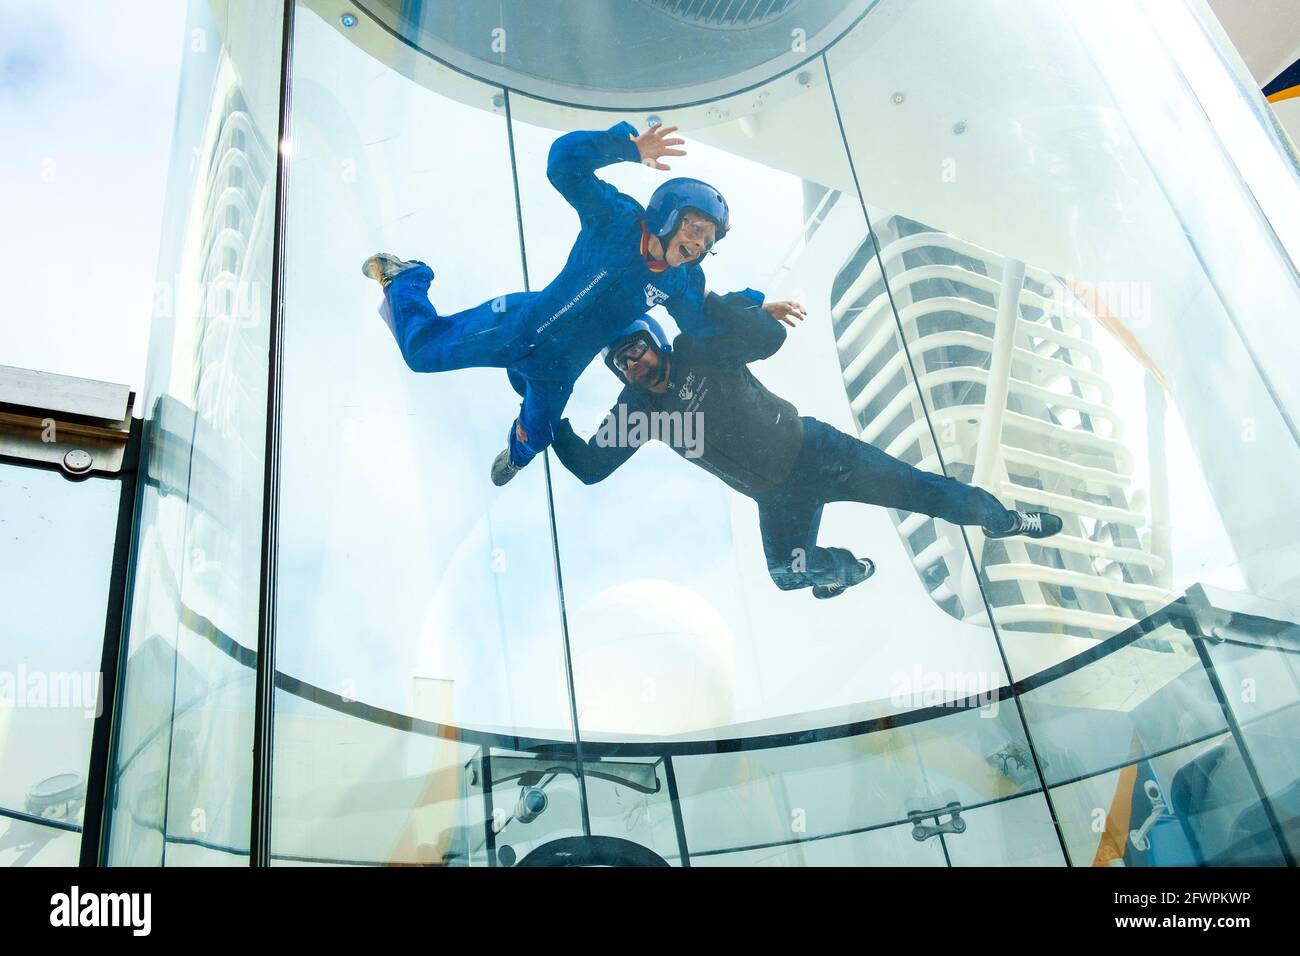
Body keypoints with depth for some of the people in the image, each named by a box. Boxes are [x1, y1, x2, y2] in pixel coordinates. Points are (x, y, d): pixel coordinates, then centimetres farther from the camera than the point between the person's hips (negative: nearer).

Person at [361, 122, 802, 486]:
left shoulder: (682, 280, -8)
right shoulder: (617, 218, -23)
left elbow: (704, 322, 7)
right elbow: (564, 160, -35)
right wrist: (630, 147, -48)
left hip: (561, 367, 5)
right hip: (518, 328, -5)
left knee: (536, 439, 22)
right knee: (422, 349, 10)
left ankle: (518, 449, 61)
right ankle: (401, 277, 38)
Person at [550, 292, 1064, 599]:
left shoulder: (698, 351, -16)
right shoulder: (637, 407, -6)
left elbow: (771, 336, -27)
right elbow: (590, 466, -4)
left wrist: (710, 302, -36)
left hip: (814, 450, -3)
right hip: (777, 498, 4)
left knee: (917, 490, 0)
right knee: (789, 574, -5)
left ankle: (1000, 518, 26)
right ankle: (847, 568, 29)